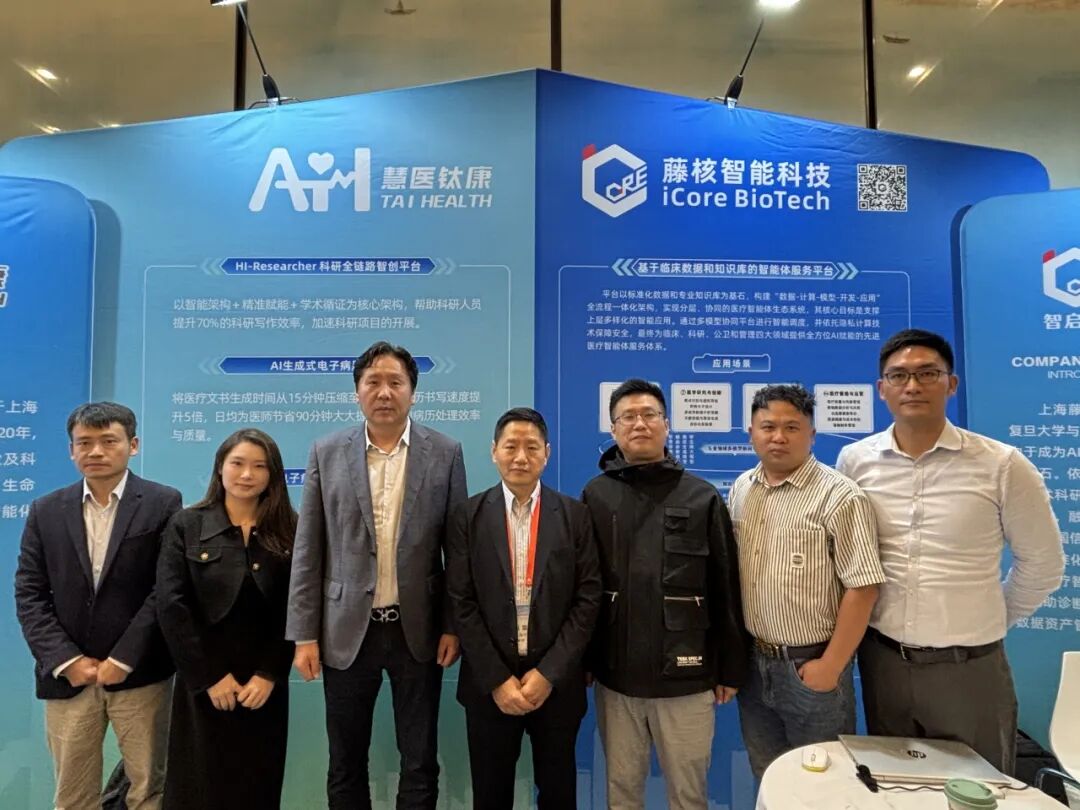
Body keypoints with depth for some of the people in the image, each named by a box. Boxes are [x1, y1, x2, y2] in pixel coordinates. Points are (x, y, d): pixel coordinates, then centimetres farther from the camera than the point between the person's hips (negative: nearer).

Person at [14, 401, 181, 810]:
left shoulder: (163, 504, -4)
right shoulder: (46, 511, 7)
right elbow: (29, 593, 3)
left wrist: (124, 658, -12)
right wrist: (65, 660, -6)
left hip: (139, 673, -3)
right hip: (67, 676, 3)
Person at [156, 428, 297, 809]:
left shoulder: (289, 530, 1)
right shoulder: (186, 525, -1)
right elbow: (171, 607, -8)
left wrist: (269, 675, -10)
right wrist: (210, 677, -11)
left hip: (265, 687, 1)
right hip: (202, 686, -1)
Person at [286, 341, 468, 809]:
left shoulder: (445, 453, -2)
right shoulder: (327, 453, 0)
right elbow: (308, 551, 1)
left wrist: (454, 626, -3)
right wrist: (304, 633, -2)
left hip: (418, 630, -1)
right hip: (348, 630, 1)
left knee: (420, 763, 11)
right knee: (345, 764, 15)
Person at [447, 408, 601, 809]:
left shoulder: (575, 515, -2)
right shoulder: (468, 516, -2)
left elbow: (588, 599, -6)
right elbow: (461, 602, -5)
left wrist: (549, 673, -11)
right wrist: (497, 678, -10)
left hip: (556, 681, 0)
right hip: (488, 683, 0)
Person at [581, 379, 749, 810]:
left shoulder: (702, 497, -2)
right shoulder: (595, 496, 0)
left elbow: (726, 588, 1)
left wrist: (731, 667, 2)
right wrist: (581, 660, 3)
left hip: (686, 676, -1)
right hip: (614, 676, 1)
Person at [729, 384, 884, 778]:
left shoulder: (839, 497, -16)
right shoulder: (741, 489, 4)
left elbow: (862, 589, -17)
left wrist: (831, 667, -16)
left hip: (810, 666, -5)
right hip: (753, 662, 5)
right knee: (767, 781, 21)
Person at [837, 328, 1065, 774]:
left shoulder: (1002, 465, -10)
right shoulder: (854, 461, -3)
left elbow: (1041, 564, 2)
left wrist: (989, 622, 9)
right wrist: (868, 620, 9)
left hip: (968, 666, -2)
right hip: (882, 660, 2)